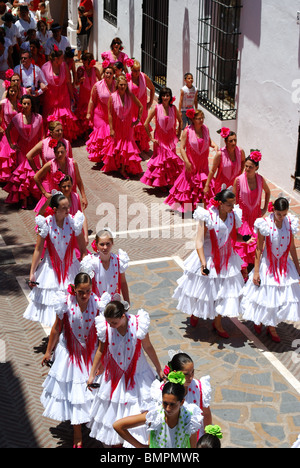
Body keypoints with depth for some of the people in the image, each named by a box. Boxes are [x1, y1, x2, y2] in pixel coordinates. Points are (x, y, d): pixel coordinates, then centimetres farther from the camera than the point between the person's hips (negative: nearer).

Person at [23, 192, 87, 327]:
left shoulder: (74, 222, -11)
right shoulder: (46, 223, -12)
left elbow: (83, 250, -5)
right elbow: (38, 249, -4)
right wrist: (32, 273, -4)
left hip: (70, 267, 0)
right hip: (51, 268, 0)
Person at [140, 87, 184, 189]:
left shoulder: (173, 108, -1)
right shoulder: (157, 108, -10)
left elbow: (180, 121, 15)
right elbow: (146, 124, -7)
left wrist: (178, 135, 10)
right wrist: (151, 138, -6)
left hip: (171, 139, 3)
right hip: (160, 139, -3)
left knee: (171, 159, 4)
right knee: (160, 159, 2)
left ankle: (170, 183, 15)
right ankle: (160, 184, 13)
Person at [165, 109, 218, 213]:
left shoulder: (205, 129, -1)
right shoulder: (187, 131, -15)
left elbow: (209, 141, 16)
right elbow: (182, 148, -14)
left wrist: (215, 145, -6)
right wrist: (187, 162, -21)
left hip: (203, 164, 4)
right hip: (191, 165, -4)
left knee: (203, 186, 6)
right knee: (189, 183, 7)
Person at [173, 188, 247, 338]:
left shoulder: (233, 216, -5)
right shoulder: (208, 217, -20)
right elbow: (199, 242, -22)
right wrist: (203, 263, -31)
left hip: (226, 260, 4)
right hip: (207, 258, -4)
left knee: (223, 291, 10)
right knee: (202, 290, 14)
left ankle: (217, 323, 31)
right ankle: (195, 313, 46)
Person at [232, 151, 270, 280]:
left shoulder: (260, 179, -4)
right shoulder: (239, 180, -12)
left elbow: (268, 192, 16)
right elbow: (234, 199, -4)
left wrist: (265, 208, 11)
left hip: (255, 216, 3)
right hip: (242, 216, -3)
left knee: (255, 242, 5)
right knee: (241, 243, -5)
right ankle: (243, 274, 2)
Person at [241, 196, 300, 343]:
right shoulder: (265, 224, -17)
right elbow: (259, 249, -11)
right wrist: (256, 271, -11)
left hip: (284, 266, 4)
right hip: (267, 265, -4)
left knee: (282, 296, 9)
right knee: (263, 295, 8)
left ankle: (271, 327, 27)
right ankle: (258, 321, 36)